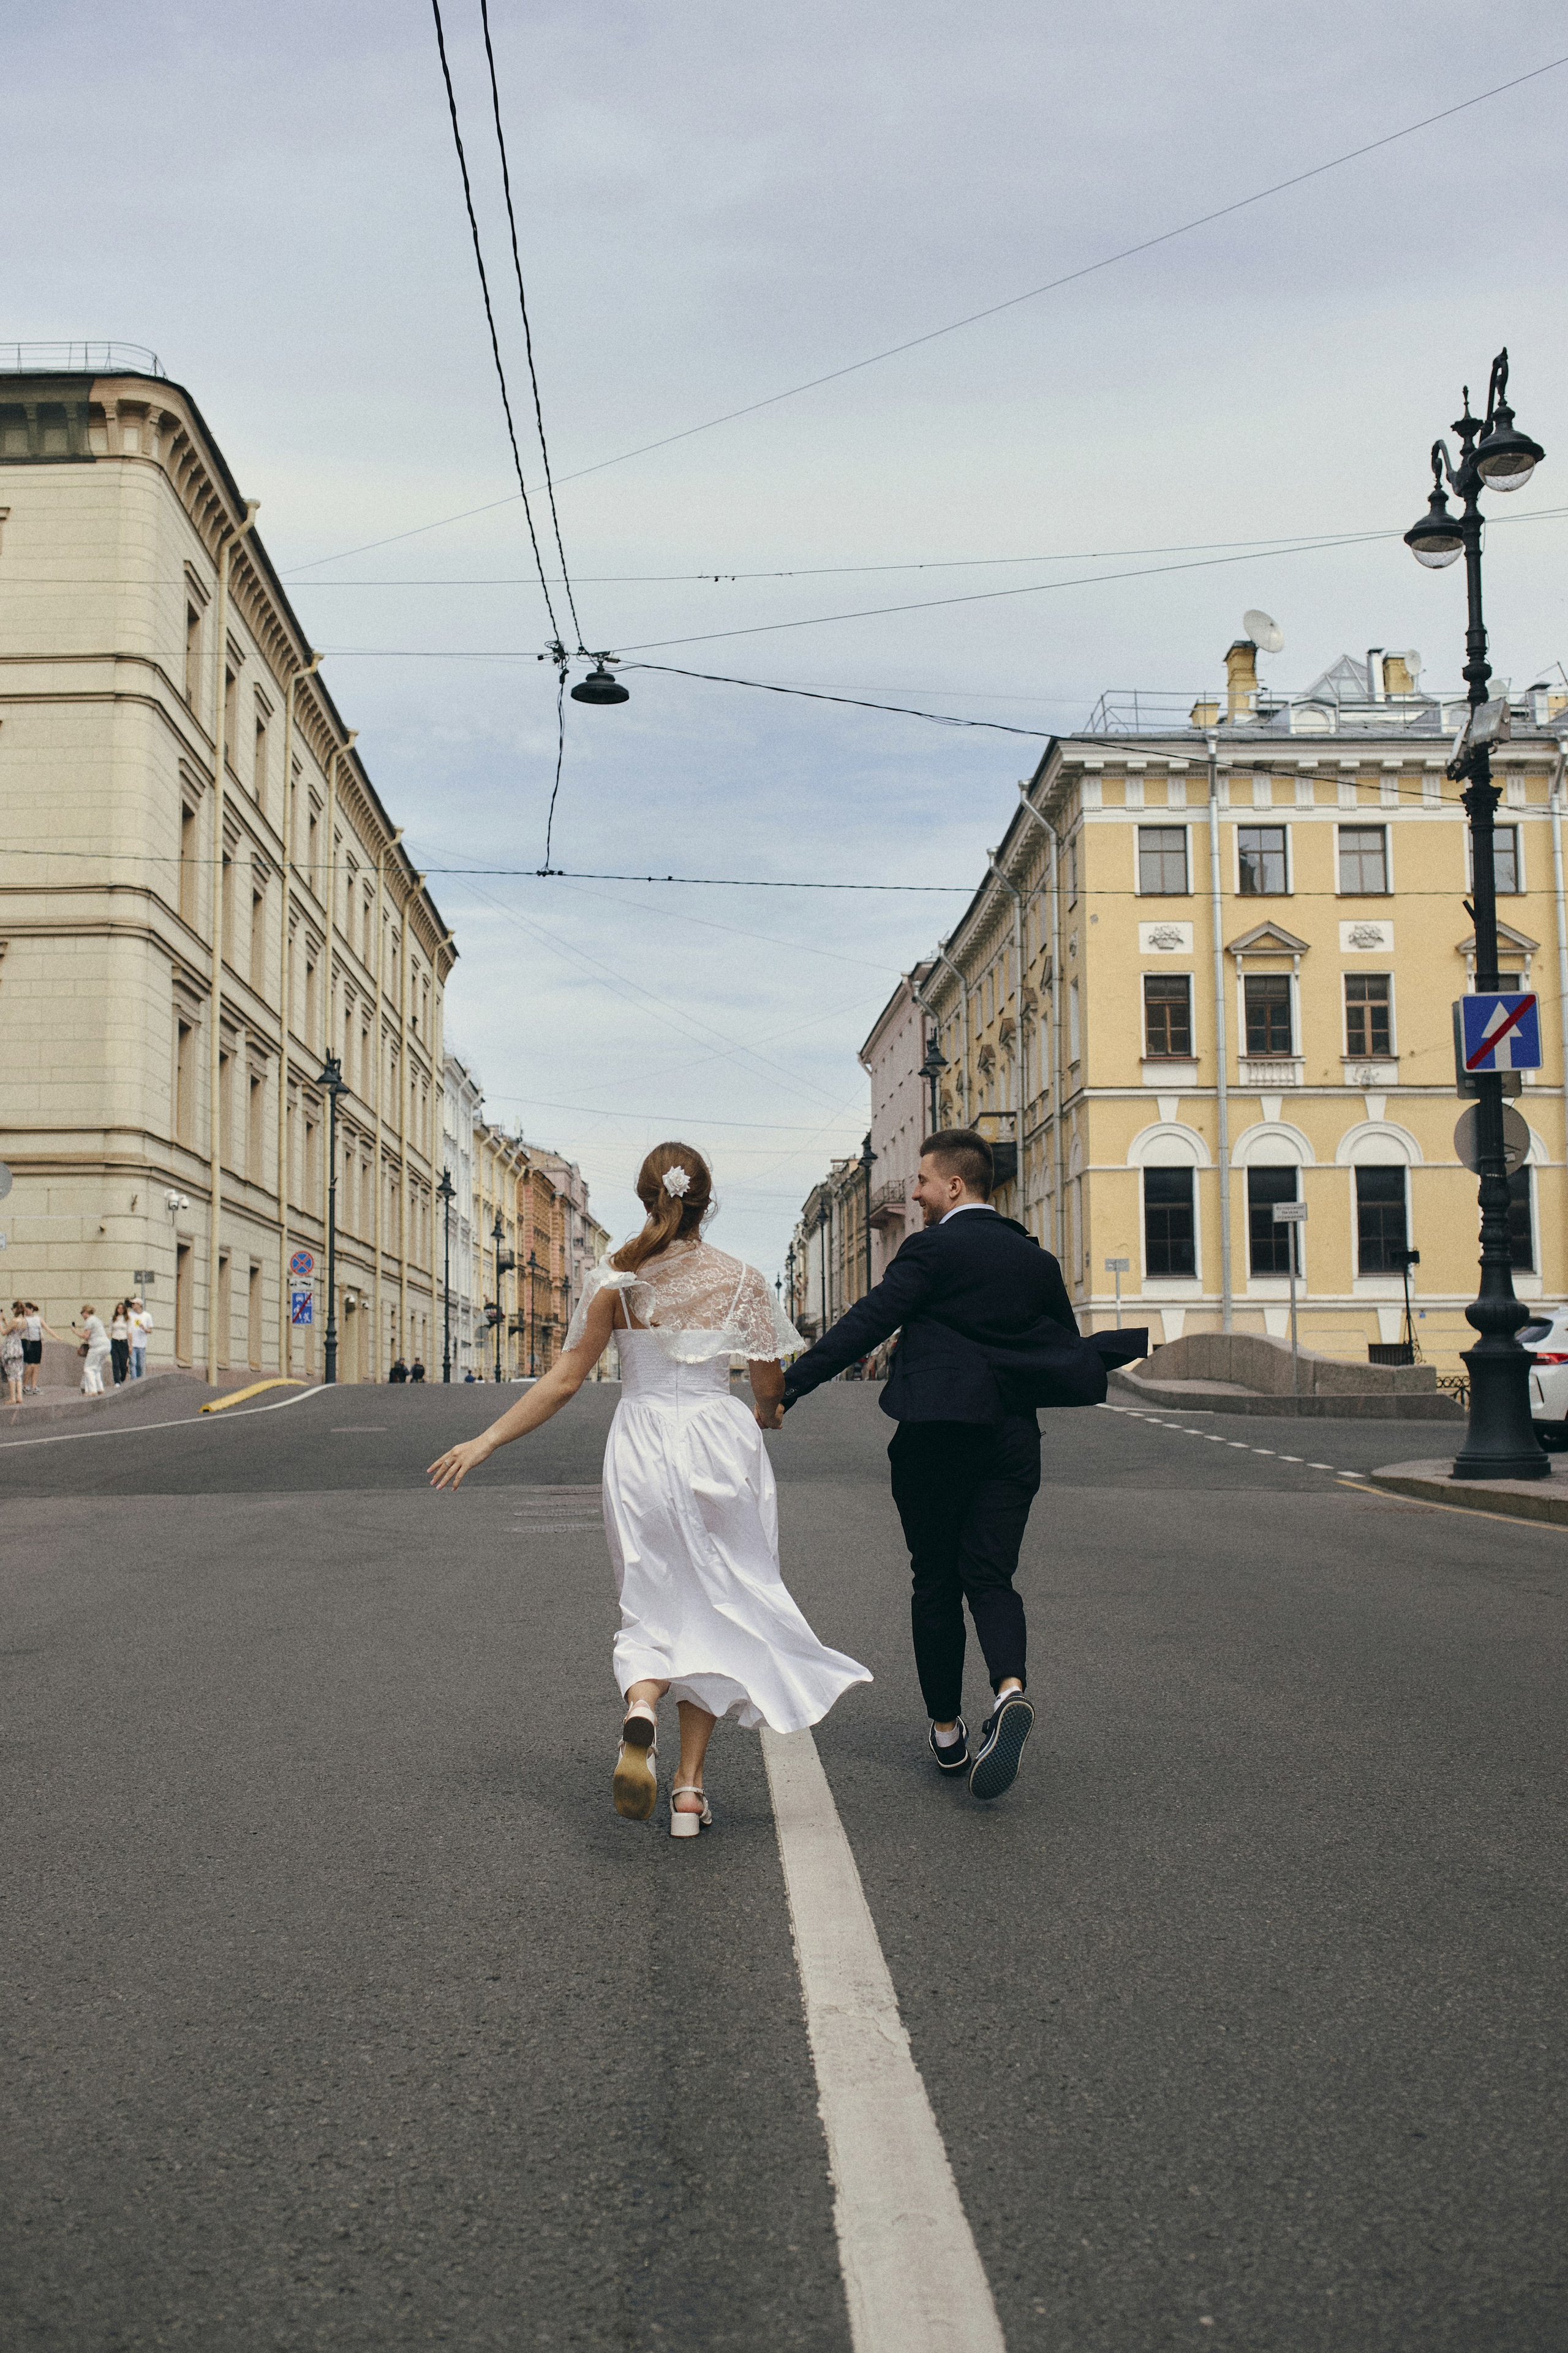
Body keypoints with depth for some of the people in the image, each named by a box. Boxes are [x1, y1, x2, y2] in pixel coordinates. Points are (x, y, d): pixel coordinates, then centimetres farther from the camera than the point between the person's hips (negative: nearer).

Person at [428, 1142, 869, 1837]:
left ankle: (641, 1708, -22)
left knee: (654, 1608, 12)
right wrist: (764, 1415, 28)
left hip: (642, 1447, 0)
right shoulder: (741, 1279, -2)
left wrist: (483, 1443, 3)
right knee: (712, 1610, 12)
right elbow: (771, 1382, 4)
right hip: (721, 1441, 0)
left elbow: (563, 1380, -4)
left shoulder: (614, 1281, -3)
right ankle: (689, 1789, 10)